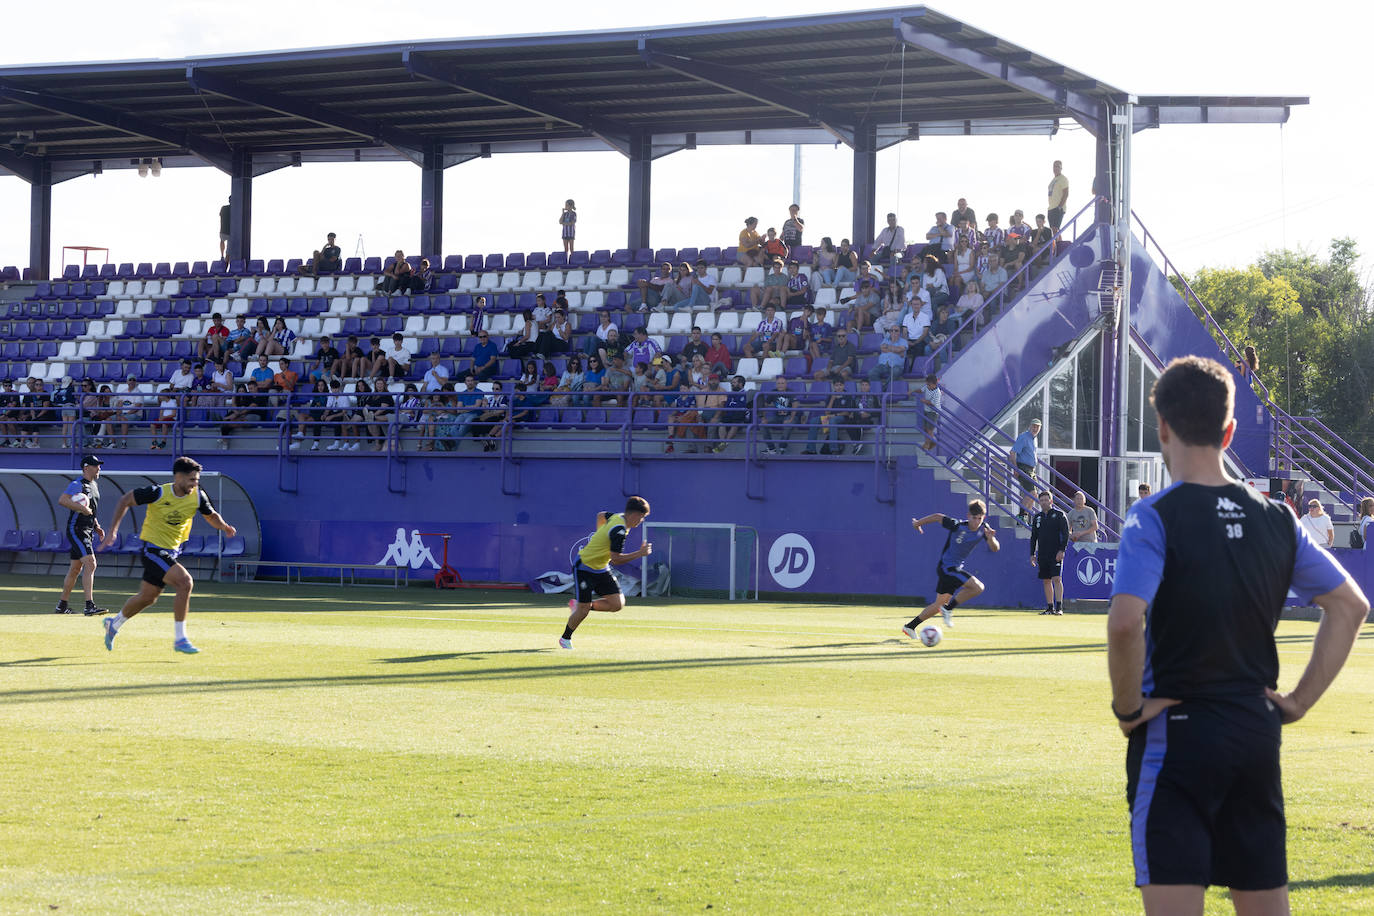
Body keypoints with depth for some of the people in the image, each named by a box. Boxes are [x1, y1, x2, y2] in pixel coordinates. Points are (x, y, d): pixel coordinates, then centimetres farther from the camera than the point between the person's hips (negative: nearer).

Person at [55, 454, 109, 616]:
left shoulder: (94, 485, 17)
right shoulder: (78, 484, -13)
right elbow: (62, 500, -26)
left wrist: (97, 527, 18)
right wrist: (82, 508, -28)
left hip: (88, 532, 10)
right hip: (76, 530, -10)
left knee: (76, 569, 14)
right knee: (90, 563, -20)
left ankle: (62, 605, 24)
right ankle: (89, 606, -26)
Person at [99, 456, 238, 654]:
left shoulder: (198, 497, -6)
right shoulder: (158, 493, -20)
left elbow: (211, 516, 9)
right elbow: (125, 501, -9)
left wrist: (225, 527, -13)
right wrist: (112, 530, -13)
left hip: (172, 550, 7)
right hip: (153, 548, -7)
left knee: (147, 597, 17)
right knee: (185, 583, -23)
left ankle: (114, 624, 42)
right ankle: (180, 639, -16)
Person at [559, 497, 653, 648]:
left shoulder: (617, 517, 0)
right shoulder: (619, 530, -28)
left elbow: (601, 516, 23)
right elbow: (616, 559, -31)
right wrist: (640, 553, -25)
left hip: (601, 570, 9)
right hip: (584, 567, -9)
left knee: (617, 604, -4)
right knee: (583, 610, -5)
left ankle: (578, 605, 17)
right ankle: (565, 638, 20)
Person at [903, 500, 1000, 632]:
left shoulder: (984, 530, -5)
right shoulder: (957, 526, -21)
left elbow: (995, 549, -9)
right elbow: (938, 517, -8)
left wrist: (991, 539, -31)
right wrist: (918, 523, 6)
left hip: (956, 569, 7)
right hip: (946, 567, -7)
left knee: (941, 603, 15)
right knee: (977, 587, -22)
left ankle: (910, 627, 26)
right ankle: (948, 609, -11)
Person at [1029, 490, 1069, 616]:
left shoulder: (1059, 515, -1)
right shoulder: (1037, 517, 13)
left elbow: (1065, 534, -5)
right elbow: (1033, 537, 18)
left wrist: (1062, 550, -14)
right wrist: (1032, 554, 11)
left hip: (1056, 554, -5)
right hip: (1042, 554, 5)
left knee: (1057, 579, -13)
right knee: (1046, 581, 6)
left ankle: (1059, 607, -16)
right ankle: (1050, 607, 12)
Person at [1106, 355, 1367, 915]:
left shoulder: (1154, 518, -12)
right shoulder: (1275, 518, 6)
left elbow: (1125, 622, -26)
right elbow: (1350, 605, 11)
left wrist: (1128, 708, -12)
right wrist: (1301, 700, 10)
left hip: (1175, 734, -6)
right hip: (1257, 733, 6)